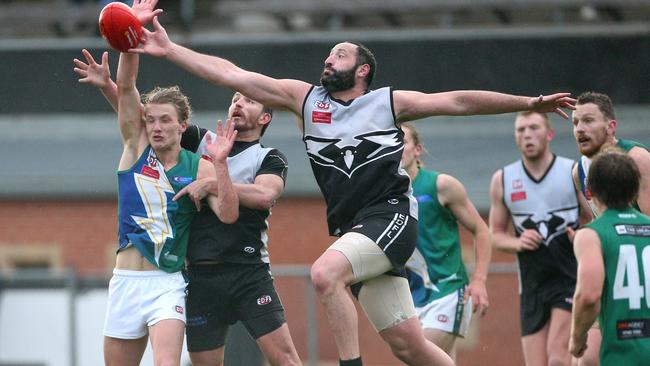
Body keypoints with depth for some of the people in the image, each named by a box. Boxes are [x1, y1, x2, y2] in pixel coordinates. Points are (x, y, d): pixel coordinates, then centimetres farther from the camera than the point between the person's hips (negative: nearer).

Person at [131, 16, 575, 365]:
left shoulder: (389, 102, 5)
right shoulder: (305, 98, 13)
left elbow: (459, 101, 7)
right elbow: (232, 75, 9)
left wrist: (530, 103, 4)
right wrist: (169, 50, 4)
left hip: (391, 217, -4)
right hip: (353, 229, 4)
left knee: (325, 272, -30)